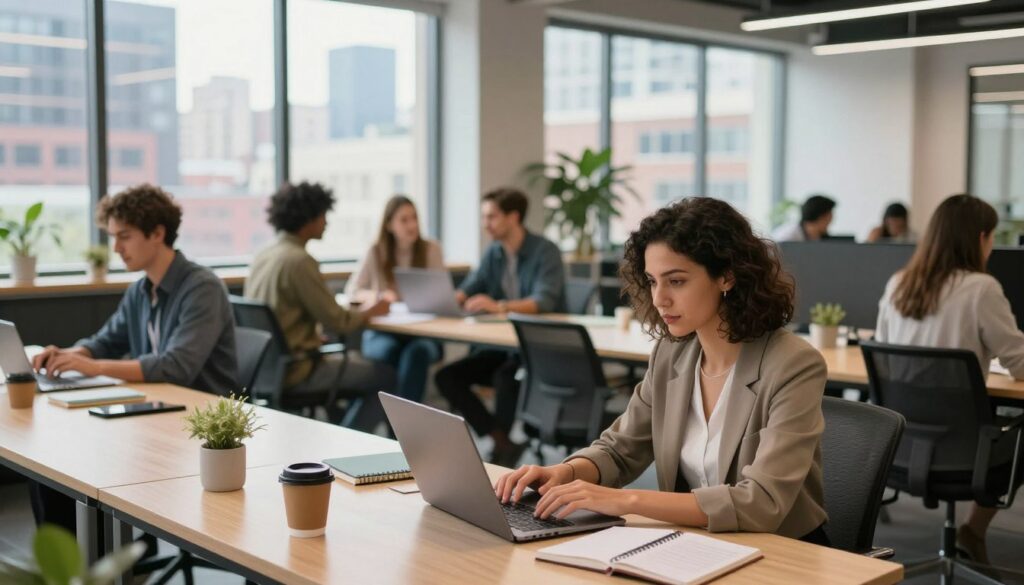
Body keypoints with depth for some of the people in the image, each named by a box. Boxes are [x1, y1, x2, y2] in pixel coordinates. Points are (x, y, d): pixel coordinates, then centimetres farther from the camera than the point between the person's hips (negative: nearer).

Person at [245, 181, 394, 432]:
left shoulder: (263, 255, 7)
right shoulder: (299, 260, -19)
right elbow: (338, 322, -16)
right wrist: (371, 311, 1)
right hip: (292, 369, -9)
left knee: (351, 359, 29)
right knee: (385, 376, 3)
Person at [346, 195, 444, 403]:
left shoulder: (432, 249, 3)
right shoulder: (376, 252, 4)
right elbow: (352, 290, 5)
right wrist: (377, 296, -17)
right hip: (382, 331, 1)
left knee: (417, 351, -36)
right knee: (388, 350, -35)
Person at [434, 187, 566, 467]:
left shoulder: (545, 252, -12)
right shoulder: (493, 253, 8)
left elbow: (544, 301, -27)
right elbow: (466, 291, 5)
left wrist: (499, 306, -43)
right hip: (501, 345, 7)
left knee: (506, 376, -35)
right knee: (447, 376, -11)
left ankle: (506, 453, -15)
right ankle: (502, 440, -10)